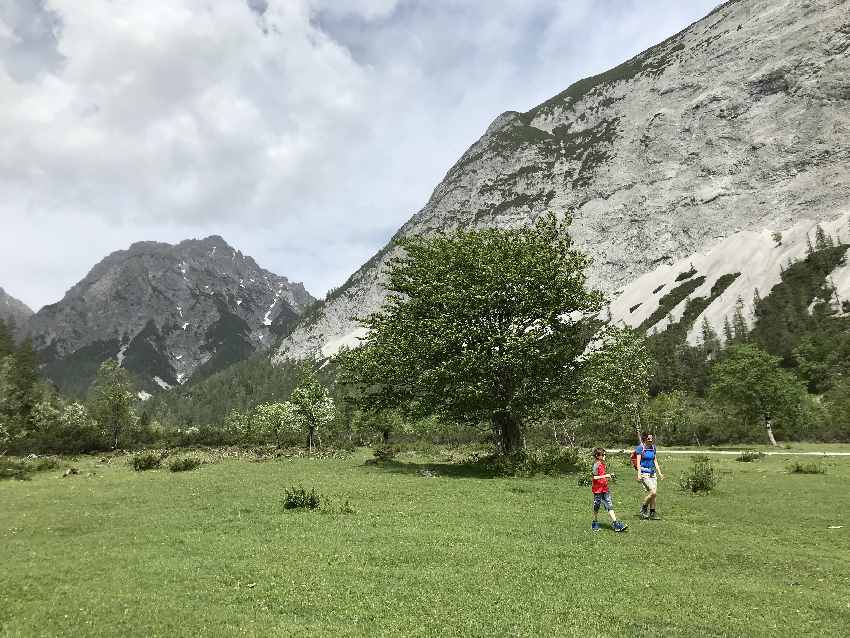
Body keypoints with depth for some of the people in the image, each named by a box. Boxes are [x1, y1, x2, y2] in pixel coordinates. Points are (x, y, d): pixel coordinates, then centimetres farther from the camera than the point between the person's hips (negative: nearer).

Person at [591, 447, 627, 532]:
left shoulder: (602, 464, 11)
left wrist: (609, 476, 11)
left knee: (609, 505, 1)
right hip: (598, 489, -8)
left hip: (604, 488, 8)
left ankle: (615, 523, -1)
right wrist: (605, 476, -23)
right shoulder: (596, 465, -15)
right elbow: (595, 477, -22)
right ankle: (595, 524, 18)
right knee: (596, 506, 5)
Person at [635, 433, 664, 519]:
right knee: (653, 492, -16)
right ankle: (643, 507, 4)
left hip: (652, 473, 6)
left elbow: (655, 461, 17)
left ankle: (652, 513, 14)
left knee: (654, 493, 3)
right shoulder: (640, 448, -7)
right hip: (644, 473, -6)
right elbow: (638, 462, -10)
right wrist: (639, 474, -18)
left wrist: (659, 473, 13)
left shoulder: (653, 448, 11)